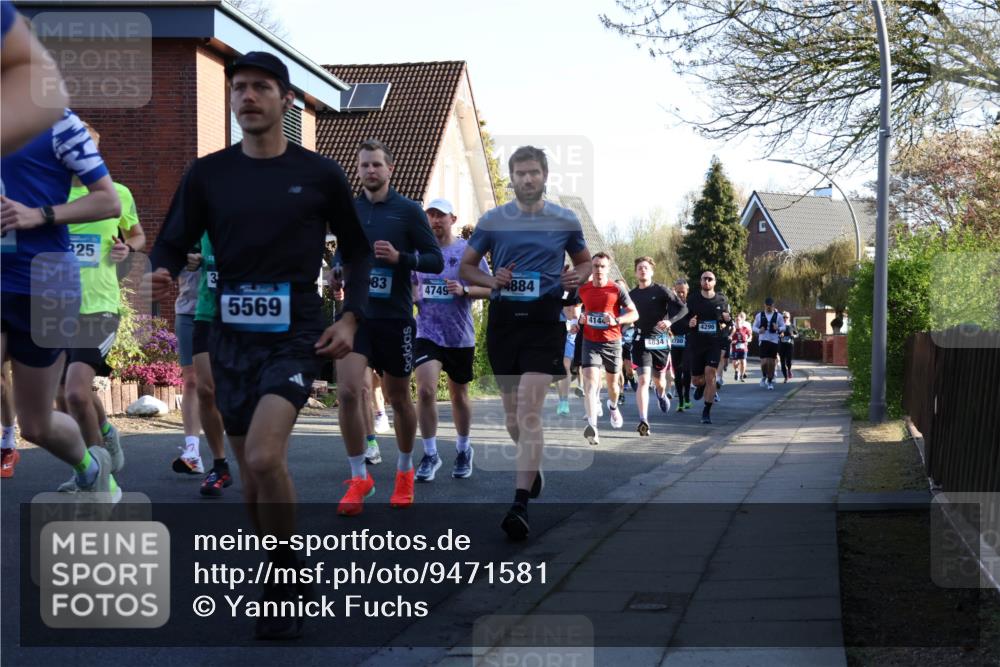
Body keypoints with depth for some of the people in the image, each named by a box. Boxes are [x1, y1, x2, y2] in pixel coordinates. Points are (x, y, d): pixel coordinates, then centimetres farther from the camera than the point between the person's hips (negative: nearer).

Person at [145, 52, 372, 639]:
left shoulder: (319, 174, 0)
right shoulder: (208, 173, 4)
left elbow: (357, 250, 10)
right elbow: (174, 242, 5)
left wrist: (351, 317, -2)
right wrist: (161, 274, -18)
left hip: (295, 335, -3)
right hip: (232, 337, 4)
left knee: (264, 457, -22)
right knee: (252, 470, 9)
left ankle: (286, 578, -3)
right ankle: (281, 587, 27)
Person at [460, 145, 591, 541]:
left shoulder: (566, 221, 5)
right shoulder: (492, 221, 6)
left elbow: (584, 261, 18)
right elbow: (466, 267, 12)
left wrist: (578, 277, -5)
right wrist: (490, 280, -9)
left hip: (545, 319, -3)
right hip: (503, 318, 3)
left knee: (529, 411, -15)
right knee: (512, 414, 11)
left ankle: (520, 504, -17)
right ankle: (533, 468, 40)